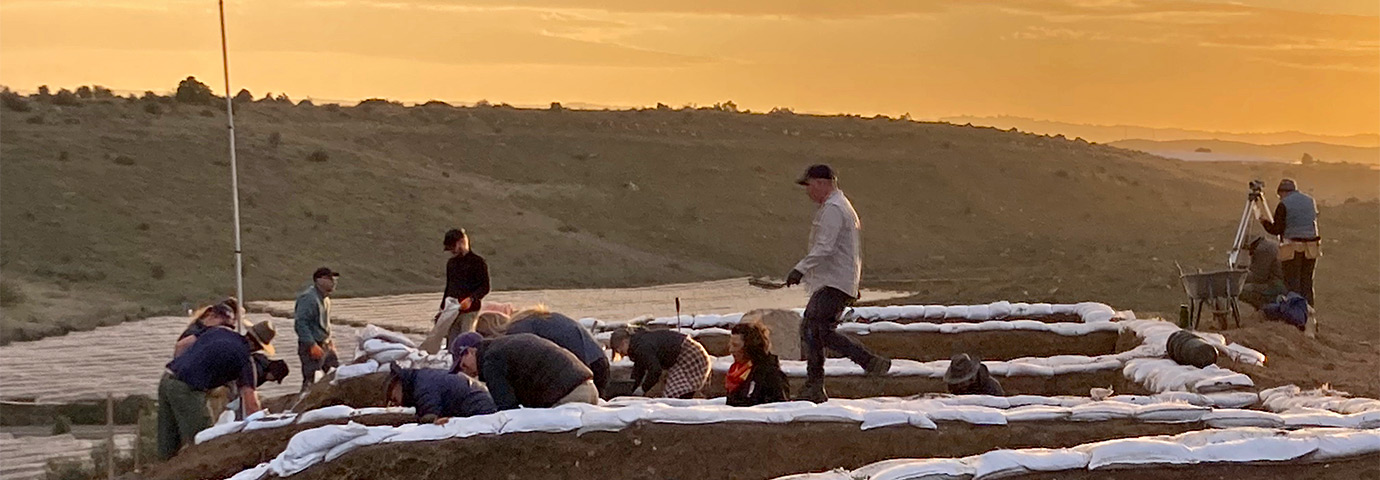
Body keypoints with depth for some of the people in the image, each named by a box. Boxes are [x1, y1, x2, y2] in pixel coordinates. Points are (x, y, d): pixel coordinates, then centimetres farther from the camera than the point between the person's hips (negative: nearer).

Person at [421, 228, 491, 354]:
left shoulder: (478, 262, -3)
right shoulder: (451, 263, 20)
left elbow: (485, 287, -8)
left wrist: (471, 299, -24)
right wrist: (442, 308, 24)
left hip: (469, 310, -6)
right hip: (451, 309, 6)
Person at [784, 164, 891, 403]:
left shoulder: (833, 209, -13)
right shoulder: (838, 206, 22)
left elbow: (824, 247, -23)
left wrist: (801, 269, -25)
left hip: (835, 284, -11)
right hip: (828, 283, 11)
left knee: (820, 331, -15)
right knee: (809, 329, 8)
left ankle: (870, 361, -11)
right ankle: (814, 387, 9)